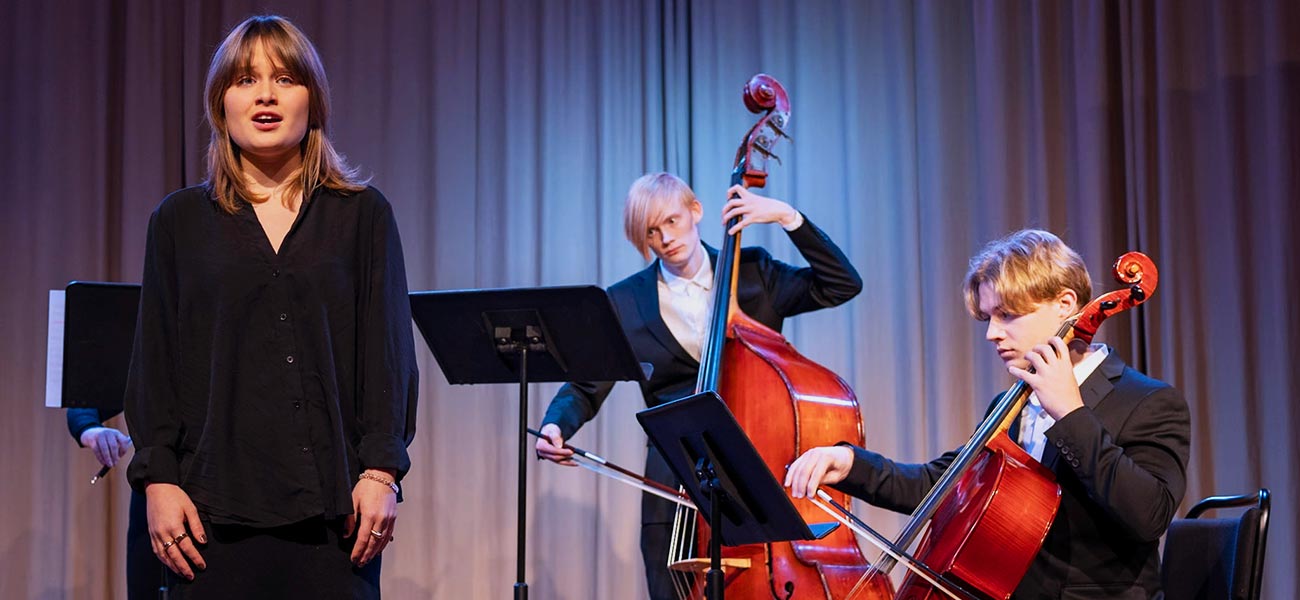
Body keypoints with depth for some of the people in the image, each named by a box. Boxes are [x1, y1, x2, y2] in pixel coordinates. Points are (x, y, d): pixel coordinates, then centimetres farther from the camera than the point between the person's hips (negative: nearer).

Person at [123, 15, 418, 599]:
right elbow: (155, 360, 9)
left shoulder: (363, 213, 8)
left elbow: (389, 351, 4)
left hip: (333, 500, 0)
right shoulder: (179, 220, 11)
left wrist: (381, 469, -5)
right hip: (218, 500, 1)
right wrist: (158, 479, -1)